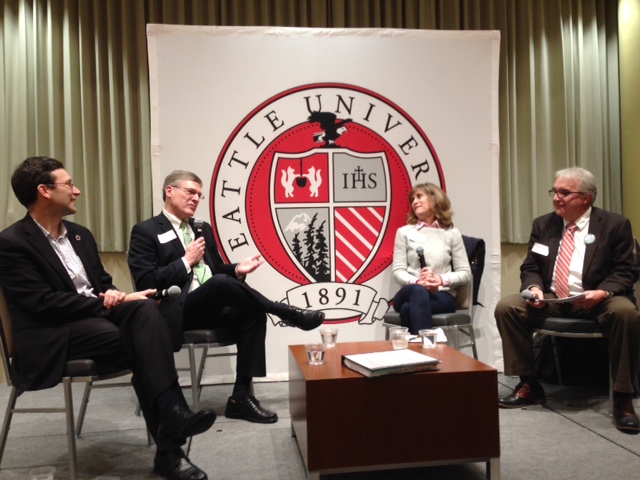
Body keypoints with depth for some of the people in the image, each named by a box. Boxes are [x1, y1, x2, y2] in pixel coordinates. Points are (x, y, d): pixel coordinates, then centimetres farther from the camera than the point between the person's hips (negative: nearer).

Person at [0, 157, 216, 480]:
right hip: (54, 335, -6)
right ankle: (168, 449, -19)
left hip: (97, 313, 6)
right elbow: (43, 303, -17)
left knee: (144, 309, -27)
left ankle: (173, 413, -34)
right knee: (142, 346, -26)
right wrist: (107, 303, -17)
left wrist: (112, 294, -5)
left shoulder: (80, 234, 16)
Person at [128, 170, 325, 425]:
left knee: (253, 312, -25)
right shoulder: (146, 231, 1)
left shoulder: (203, 229, 21)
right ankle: (288, 314, -18)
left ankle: (242, 396, -21)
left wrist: (237, 269, 1)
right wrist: (186, 261, -11)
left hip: (212, 307, 7)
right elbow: (146, 283, -9)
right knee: (221, 283, -35)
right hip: (178, 311, -6)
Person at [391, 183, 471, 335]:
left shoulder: (452, 233, 12)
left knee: (409, 308, -36)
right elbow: (398, 271, 4)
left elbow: (465, 273, 7)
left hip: (443, 295, -1)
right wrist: (418, 282, -18)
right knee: (418, 291, -39)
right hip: (411, 293, 1)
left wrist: (441, 280, -13)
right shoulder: (404, 232, 12)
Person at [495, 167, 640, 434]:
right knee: (506, 307, -20)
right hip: (550, 299, 4)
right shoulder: (543, 225, 10)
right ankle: (529, 385, -7)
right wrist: (534, 287, -12)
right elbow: (530, 267, 12)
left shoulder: (615, 225, -1)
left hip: (596, 301, -3)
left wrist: (602, 293, -24)